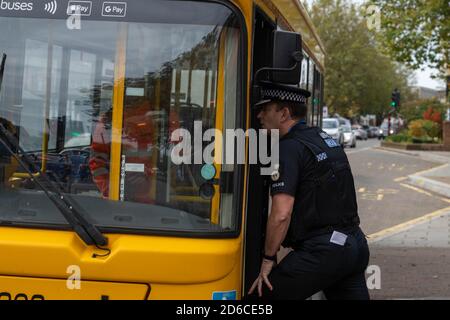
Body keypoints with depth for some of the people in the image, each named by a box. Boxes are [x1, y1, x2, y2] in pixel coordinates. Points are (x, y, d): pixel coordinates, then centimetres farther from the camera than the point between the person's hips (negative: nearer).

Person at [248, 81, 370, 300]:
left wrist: (268, 259, -10)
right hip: (355, 244, 9)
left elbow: (281, 214, -20)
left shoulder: (290, 148, -12)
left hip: (322, 251, -9)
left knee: (260, 293, -3)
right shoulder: (325, 139, 16)